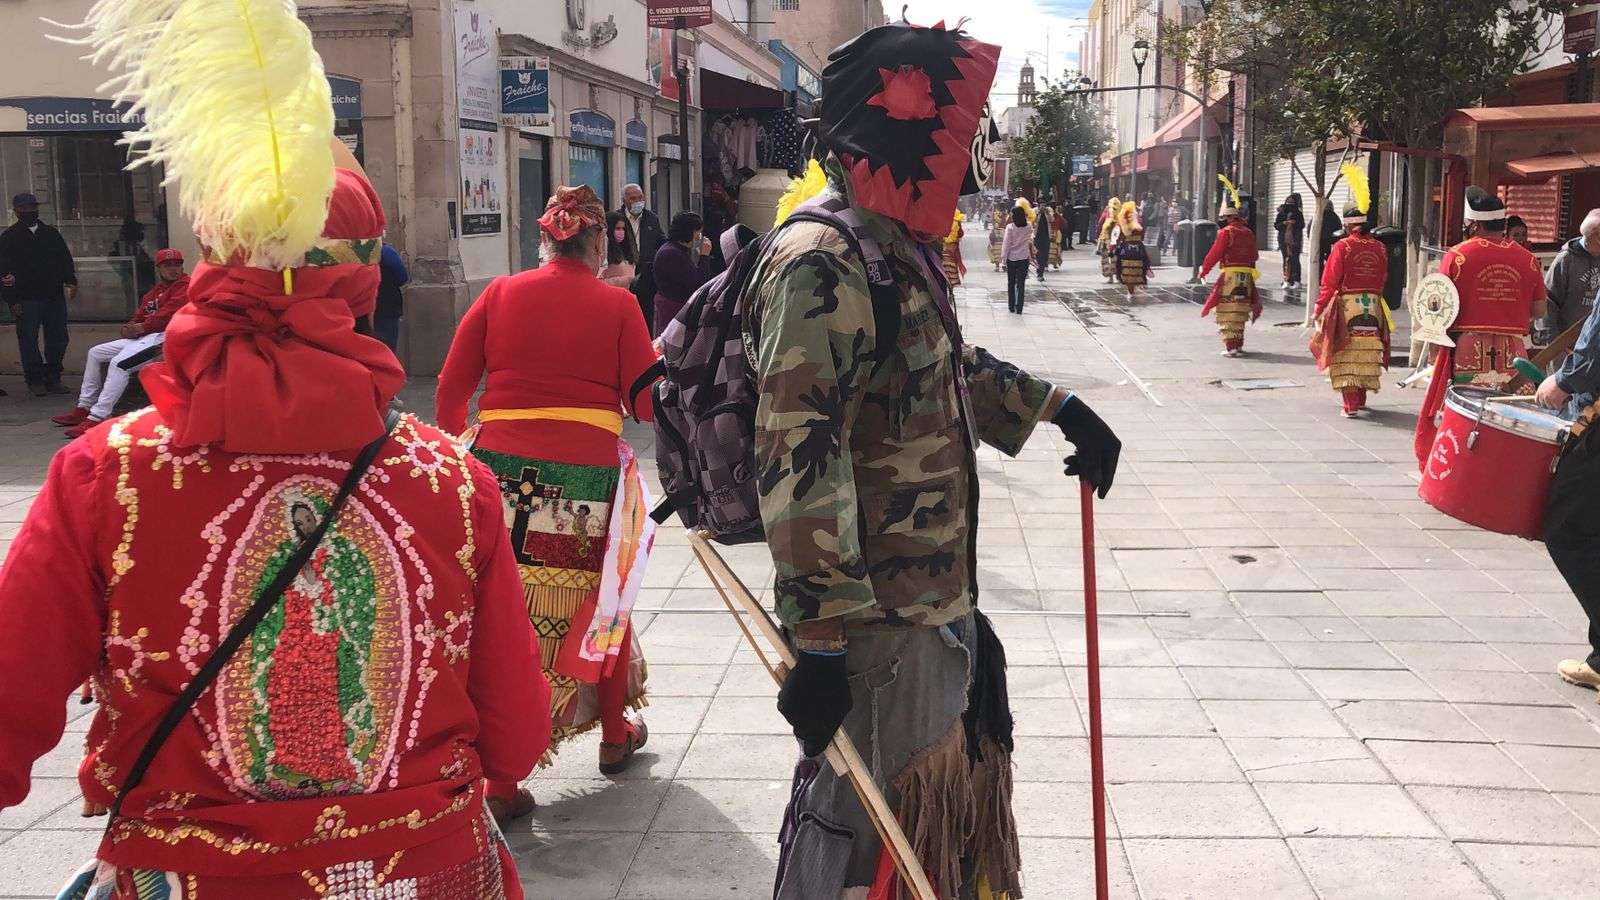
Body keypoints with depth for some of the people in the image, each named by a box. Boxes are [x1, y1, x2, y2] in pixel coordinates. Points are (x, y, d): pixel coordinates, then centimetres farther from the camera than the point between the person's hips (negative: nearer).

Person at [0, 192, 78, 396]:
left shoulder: (51, 233, 14)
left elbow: (65, 259, 15)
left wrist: (70, 281, -3)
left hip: (55, 296, 3)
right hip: (26, 300, -3)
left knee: (58, 340, 4)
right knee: (29, 341, -1)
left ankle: (53, 379, 14)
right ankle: (35, 381, 8)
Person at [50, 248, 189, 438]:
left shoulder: (186, 286, -3)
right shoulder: (154, 292, 26)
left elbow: (170, 312, -17)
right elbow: (139, 316, 23)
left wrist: (142, 327, -16)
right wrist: (129, 328, -1)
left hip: (163, 337, -11)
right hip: (141, 337, 11)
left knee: (119, 362, -29)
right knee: (95, 353, 13)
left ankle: (97, 418, -31)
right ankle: (84, 408, 13)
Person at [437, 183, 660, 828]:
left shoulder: (501, 294, 5)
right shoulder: (616, 305, 1)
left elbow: (450, 390, 4)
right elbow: (647, 402, 0)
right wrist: (659, 357, 20)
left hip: (501, 469, 1)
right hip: (589, 478, -1)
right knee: (602, 603, 21)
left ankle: (502, 782, 6)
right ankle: (614, 736, 39)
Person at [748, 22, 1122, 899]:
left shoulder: (901, 251, 12)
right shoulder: (822, 266, -21)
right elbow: (798, 465, -27)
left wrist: (1057, 407, 29)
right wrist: (818, 640, -28)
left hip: (936, 601, 10)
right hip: (874, 622, -10)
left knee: (947, 810, 24)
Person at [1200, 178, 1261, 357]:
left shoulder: (1226, 232, -12)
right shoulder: (1249, 233, 9)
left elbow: (1215, 254, -11)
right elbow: (1254, 255, 15)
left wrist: (1203, 270, 1)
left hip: (1230, 275, -6)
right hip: (1247, 275, 6)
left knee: (1228, 312, -2)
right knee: (1240, 312, 15)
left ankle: (1231, 346, -8)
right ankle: (1239, 344, 20)